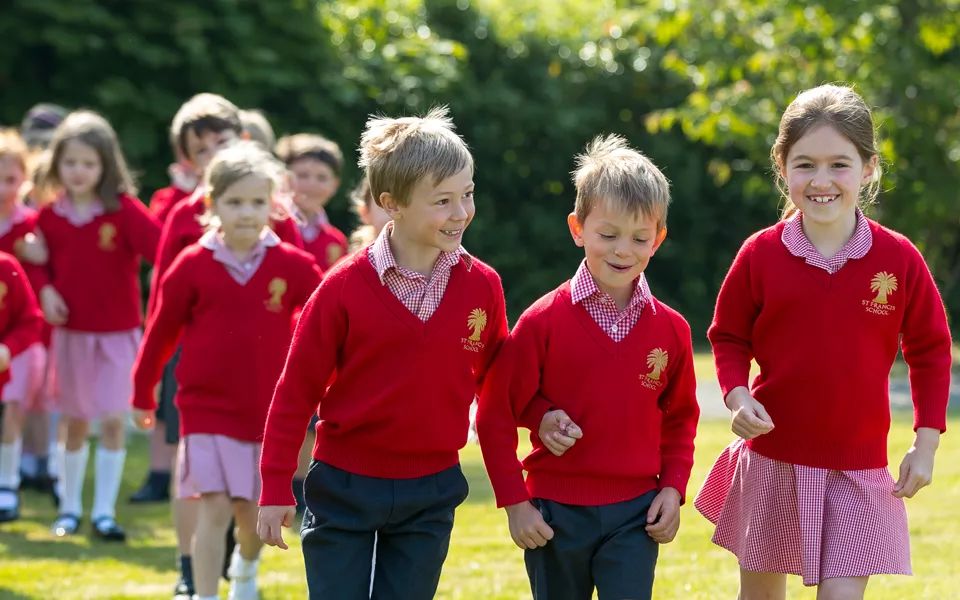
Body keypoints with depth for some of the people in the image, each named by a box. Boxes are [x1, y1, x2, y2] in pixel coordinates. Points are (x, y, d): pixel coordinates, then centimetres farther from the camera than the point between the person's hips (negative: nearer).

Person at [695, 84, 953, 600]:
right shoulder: (760, 255, -6)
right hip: (772, 461, 1)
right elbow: (728, 337, 6)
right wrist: (737, 397, -12)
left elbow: (930, 351, 4)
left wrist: (926, 442, -1)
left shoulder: (899, 259, -7)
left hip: (858, 473, -1)